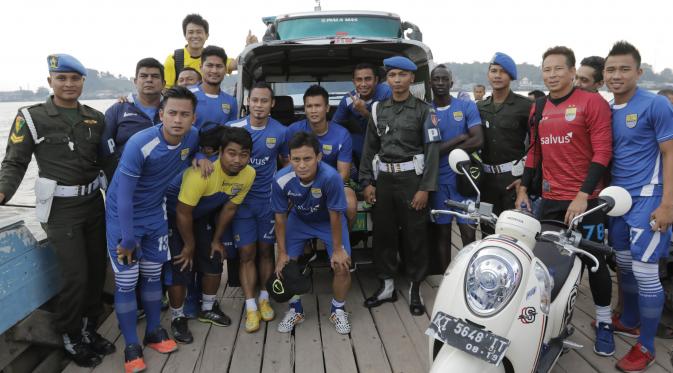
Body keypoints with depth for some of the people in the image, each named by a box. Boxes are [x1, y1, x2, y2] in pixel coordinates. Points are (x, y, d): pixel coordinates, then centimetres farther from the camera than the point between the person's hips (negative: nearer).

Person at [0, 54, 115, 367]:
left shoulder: (96, 118, 8)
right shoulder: (32, 117, -4)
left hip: (94, 202, 5)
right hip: (60, 208, -4)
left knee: (97, 270, 10)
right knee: (75, 276, -6)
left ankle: (89, 329, 29)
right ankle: (69, 337, 17)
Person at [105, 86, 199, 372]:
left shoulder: (192, 137, -13)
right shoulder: (139, 145, -30)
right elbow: (124, 196, -26)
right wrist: (127, 239, -21)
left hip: (155, 214, 5)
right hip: (123, 216, -5)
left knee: (153, 274, 14)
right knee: (126, 281, -1)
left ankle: (153, 332, 32)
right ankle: (131, 346, 14)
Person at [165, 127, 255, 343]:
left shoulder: (248, 174, -18)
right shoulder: (202, 172, -37)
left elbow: (230, 208, -3)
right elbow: (183, 212, -26)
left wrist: (216, 240, 5)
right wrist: (190, 246, -13)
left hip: (200, 216, 6)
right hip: (172, 213, -6)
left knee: (214, 260, 9)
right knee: (180, 266, -10)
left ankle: (208, 309, 31)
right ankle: (177, 318, 11)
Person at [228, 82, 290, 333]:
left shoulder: (280, 132, -4)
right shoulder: (232, 128, -6)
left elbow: (287, 162, 9)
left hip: (269, 199, 1)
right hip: (241, 198, 0)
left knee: (266, 250, 9)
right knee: (247, 253, 0)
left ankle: (264, 298, 26)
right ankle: (250, 307, 8)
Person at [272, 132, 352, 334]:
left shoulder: (331, 177, -39)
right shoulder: (281, 180, -31)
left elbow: (335, 216, -25)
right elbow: (280, 217, -15)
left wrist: (337, 249, -15)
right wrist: (282, 253, -9)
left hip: (328, 221, -2)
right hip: (299, 220, 2)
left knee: (342, 265, -12)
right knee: (287, 265, -5)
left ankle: (337, 310, 16)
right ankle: (295, 310, 22)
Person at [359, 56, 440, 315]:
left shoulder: (422, 110, 0)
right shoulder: (378, 109, 11)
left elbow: (432, 150, -5)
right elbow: (370, 148, 12)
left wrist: (425, 188, -12)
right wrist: (367, 182, 4)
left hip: (412, 179, -3)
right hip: (384, 178, 4)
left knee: (415, 235, 1)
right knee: (382, 233, 8)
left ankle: (415, 289, 14)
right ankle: (387, 286, 21)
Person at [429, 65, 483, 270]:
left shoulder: (467, 106, 2)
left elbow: (478, 141, -10)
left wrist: (444, 150, -11)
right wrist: (459, 139, -12)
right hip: (438, 180, 1)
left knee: (468, 232, -3)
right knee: (443, 232, 9)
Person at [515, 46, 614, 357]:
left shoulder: (592, 102, -7)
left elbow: (603, 152, -12)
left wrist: (583, 195, -19)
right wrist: (523, 190, 13)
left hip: (586, 199, -5)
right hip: (550, 199, 5)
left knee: (594, 261, 5)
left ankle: (603, 323, 22)